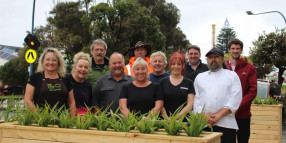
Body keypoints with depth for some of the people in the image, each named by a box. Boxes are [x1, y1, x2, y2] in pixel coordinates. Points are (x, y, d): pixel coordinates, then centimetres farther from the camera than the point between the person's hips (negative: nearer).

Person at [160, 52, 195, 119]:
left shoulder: (188, 83, 8)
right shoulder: (163, 82, 9)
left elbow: (190, 104, 2)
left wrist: (177, 117, -9)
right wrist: (167, 118, -8)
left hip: (183, 119, 0)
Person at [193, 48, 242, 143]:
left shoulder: (232, 75, 11)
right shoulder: (200, 77, 19)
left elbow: (235, 99, -1)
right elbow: (196, 99, 10)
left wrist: (218, 115, -11)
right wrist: (204, 115, -7)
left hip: (225, 124, -2)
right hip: (203, 124, 2)